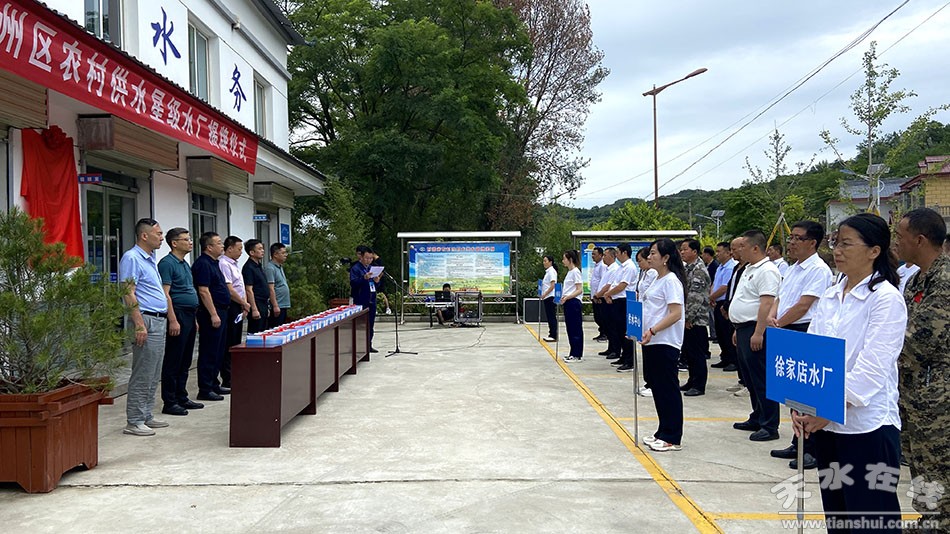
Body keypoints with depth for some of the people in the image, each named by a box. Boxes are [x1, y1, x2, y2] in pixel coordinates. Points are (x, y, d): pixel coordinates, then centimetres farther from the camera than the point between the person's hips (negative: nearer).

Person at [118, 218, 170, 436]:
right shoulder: (131, 258, -11)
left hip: (159, 321, 10)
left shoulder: (151, 259, 18)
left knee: (153, 377, 13)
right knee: (142, 376, -6)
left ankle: (146, 416, 21)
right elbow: (128, 293, -18)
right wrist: (139, 324, -23)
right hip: (146, 320, -10)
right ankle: (134, 422, 0)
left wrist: (165, 317, 20)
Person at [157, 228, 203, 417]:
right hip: (177, 315, -9)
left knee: (185, 362, 14)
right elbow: (165, 294, -18)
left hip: (189, 316, 9)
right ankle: (169, 402, 2)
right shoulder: (167, 263, -11)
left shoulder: (185, 264, 18)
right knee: (173, 362, -3)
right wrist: (173, 320, -22)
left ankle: (182, 398, 21)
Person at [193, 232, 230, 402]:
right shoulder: (203, 264, -14)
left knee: (218, 352, 15)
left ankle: (214, 384, 23)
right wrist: (213, 314, -23)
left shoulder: (214, 263, 16)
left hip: (220, 312, 10)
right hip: (211, 313, -10)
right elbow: (203, 291, -21)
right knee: (208, 353, -5)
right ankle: (205, 390, 0)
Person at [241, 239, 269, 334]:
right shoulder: (248, 267, -13)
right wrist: (254, 309, -22)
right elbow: (249, 290, -18)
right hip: (256, 305, -9)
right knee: (254, 334, -6)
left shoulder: (259, 266, 15)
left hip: (263, 305, 9)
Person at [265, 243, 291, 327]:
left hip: (283, 306, 10)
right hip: (277, 307, -10)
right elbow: (271, 289, -19)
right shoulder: (270, 268, -13)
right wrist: (275, 306, -23)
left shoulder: (280, 267, 17)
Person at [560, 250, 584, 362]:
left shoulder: (575, 272, -11)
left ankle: (578, 355, -1)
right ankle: (573, 353, 18)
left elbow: (579, 290, -17)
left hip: (573, 302, -10)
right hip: (568, 303, 10)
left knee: (575, 329, -5)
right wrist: (562, 298, 10)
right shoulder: (569, 272, 16)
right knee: (570, 329, 12)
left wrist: (567, 297, -26)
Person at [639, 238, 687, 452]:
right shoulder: (657, 280, 16)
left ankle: (672, 438, 6)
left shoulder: (671, 280, -13)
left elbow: (676, 314, -21)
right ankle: (663, 432, 25)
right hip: (652, 342, 10)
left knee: (668, 389, -2)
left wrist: (652, 331, -26)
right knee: (657, 387, 15)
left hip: (665, 343, -10)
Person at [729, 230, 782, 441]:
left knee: (761, 380, -6)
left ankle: (769, 426, -1)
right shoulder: (749, 269, 18)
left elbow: (767, 304, -22)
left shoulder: (767, 271, -15)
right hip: (744, 329, 10)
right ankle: (757, 419, 26)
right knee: (750, 378, 16)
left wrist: (758, 333, -26)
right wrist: (738, 329, 23)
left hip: (755, 331, -10)